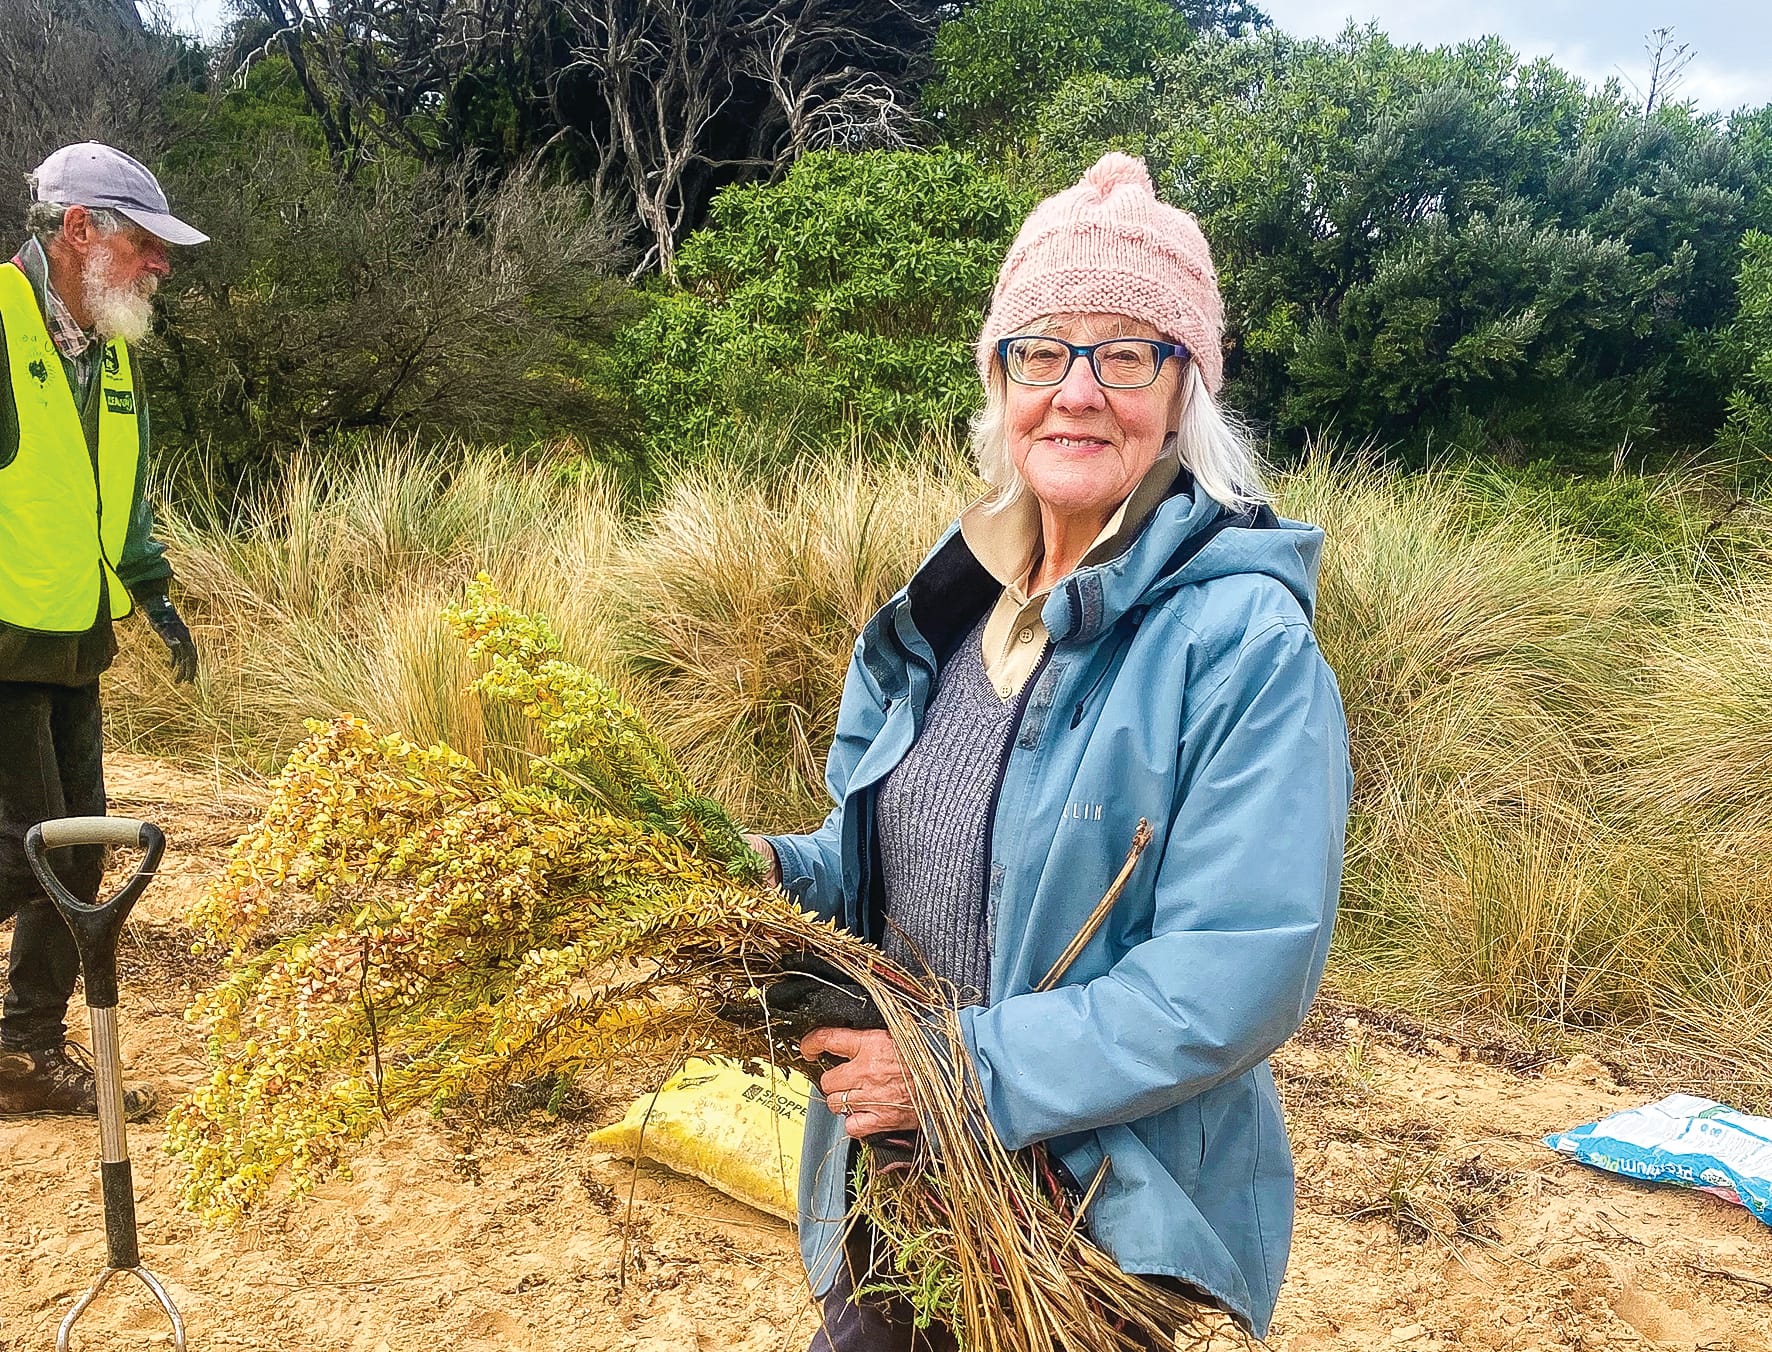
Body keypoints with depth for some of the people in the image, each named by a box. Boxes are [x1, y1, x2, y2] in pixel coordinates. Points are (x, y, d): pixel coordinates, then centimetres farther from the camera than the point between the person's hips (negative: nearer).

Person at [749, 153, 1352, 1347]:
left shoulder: (1244, 642, -20)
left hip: (1112, 1227, -6)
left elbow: (1241, 974, -25)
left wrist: (967, 1069, -24)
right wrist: (776, 872, -8)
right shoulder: (952, 603, 2)